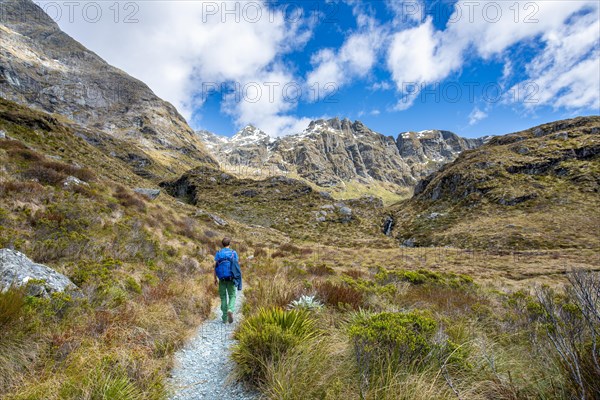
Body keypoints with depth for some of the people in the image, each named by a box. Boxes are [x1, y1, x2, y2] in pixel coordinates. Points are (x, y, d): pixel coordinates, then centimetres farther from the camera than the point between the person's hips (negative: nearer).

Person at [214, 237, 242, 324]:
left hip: (222, 278, 1)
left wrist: (215, 278, 4)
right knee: (232, 296, 9)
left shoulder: (218, 253, 3)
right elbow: (237, 266, -2)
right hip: (231, 278, -1)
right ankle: (230, 310, -19)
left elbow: (215, 266, -2)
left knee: (223, 297, 12)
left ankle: (224, 318, 12)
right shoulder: (234, 253, 1)